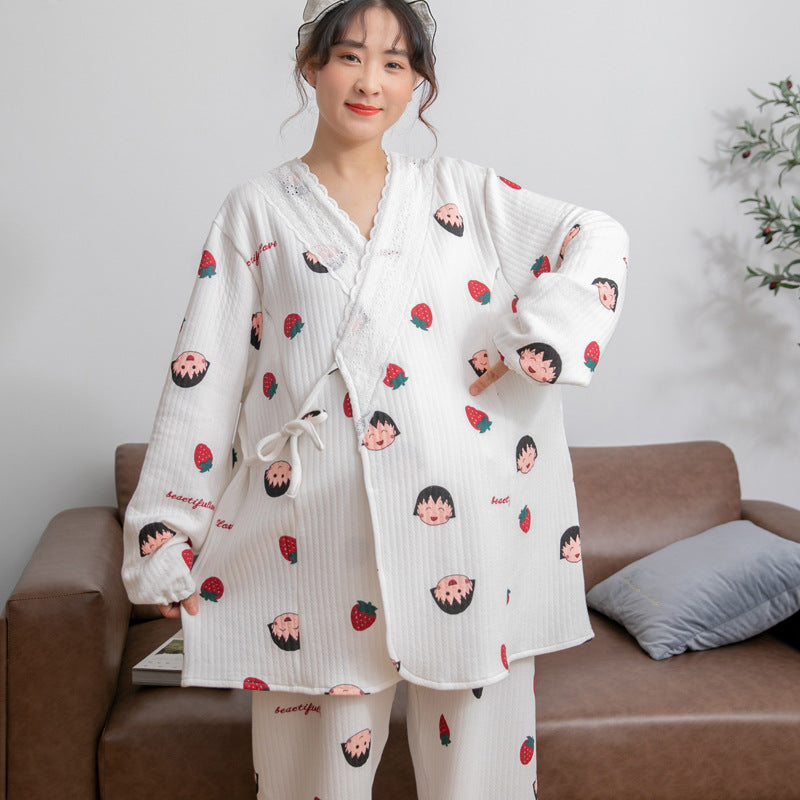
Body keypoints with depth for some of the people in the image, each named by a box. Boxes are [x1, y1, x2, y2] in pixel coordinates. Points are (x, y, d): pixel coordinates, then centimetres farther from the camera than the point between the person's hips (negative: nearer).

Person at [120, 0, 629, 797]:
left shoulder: (458, 191, 10)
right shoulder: (257, 210, 7)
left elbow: (597, 238, 11)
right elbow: (203, 377, 4)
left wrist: (530, 349, -4)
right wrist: (164, 538, 1)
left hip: (460, 518, 1)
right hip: (316, 535, -1)